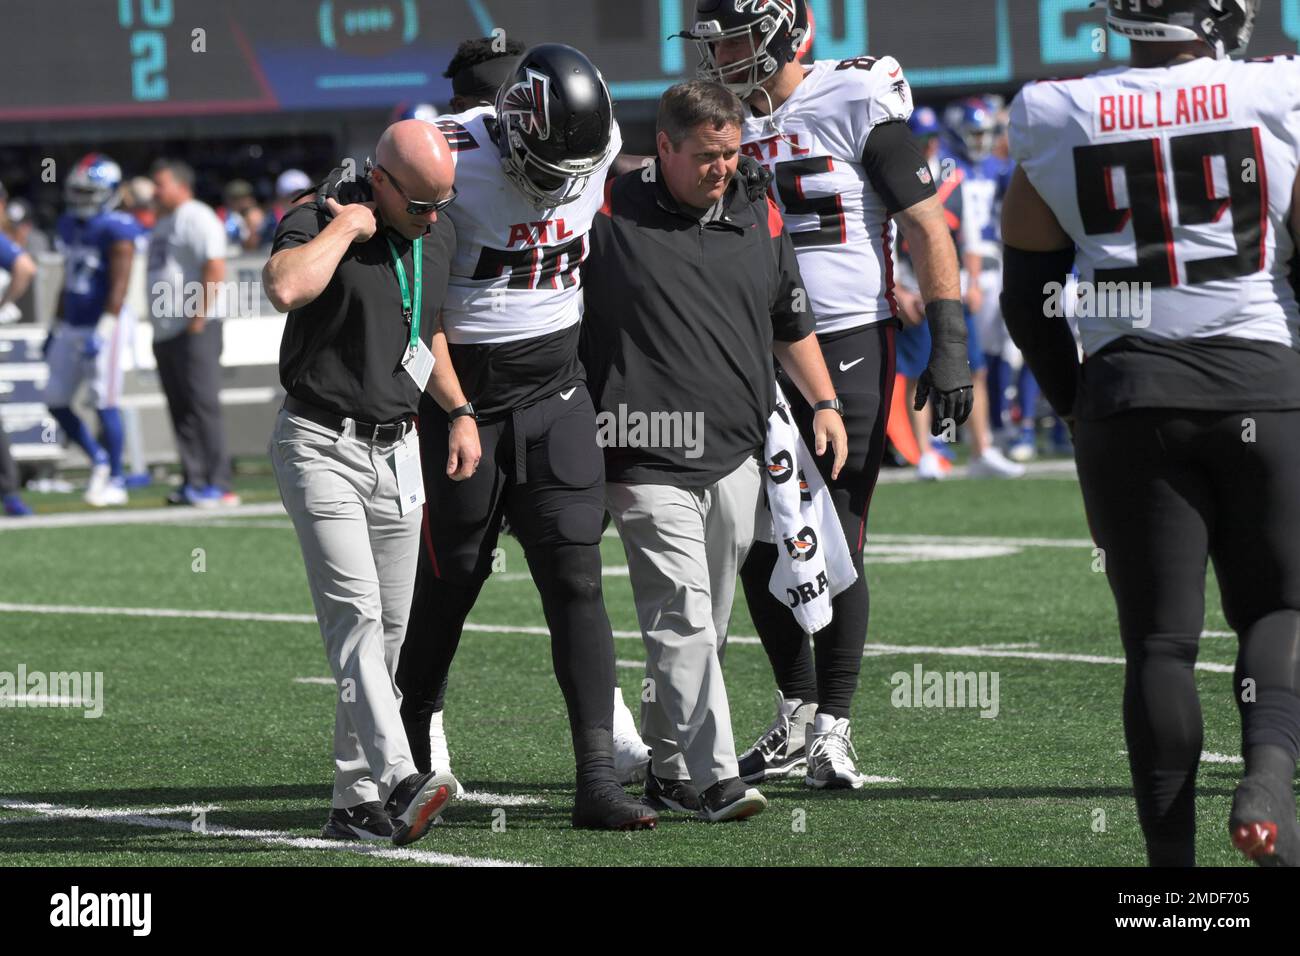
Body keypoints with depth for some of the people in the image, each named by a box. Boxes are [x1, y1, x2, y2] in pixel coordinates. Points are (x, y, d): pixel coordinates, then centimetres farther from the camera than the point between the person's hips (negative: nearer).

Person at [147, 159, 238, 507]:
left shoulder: (198, 219, -10)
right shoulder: (164, 225, 21)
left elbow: (215, 270, -19)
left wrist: (198, 318, -21)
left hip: (195, 329, -10)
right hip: (166, 331, 10)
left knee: (203, 405, -11)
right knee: (180, 409, 9)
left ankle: (218, 485, -11)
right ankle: (194, 481, 12)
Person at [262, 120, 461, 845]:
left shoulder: (441, 235, 10)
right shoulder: (320, 222, -12)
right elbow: (286, 288, -35)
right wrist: (347, 225, -23)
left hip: (397, 451, 7)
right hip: (322, 448, -7)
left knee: (391, 629, 5)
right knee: (355, 613, -18)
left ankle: (356, 801, 11)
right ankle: (398, 782, -31)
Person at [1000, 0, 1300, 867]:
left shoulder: (1060, 122, 2)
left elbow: (1029, 296, 7)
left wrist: (1076, 403, 18)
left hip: (1128, 390, 1)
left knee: (1160, 637, 7)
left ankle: (1172, 849, 4)